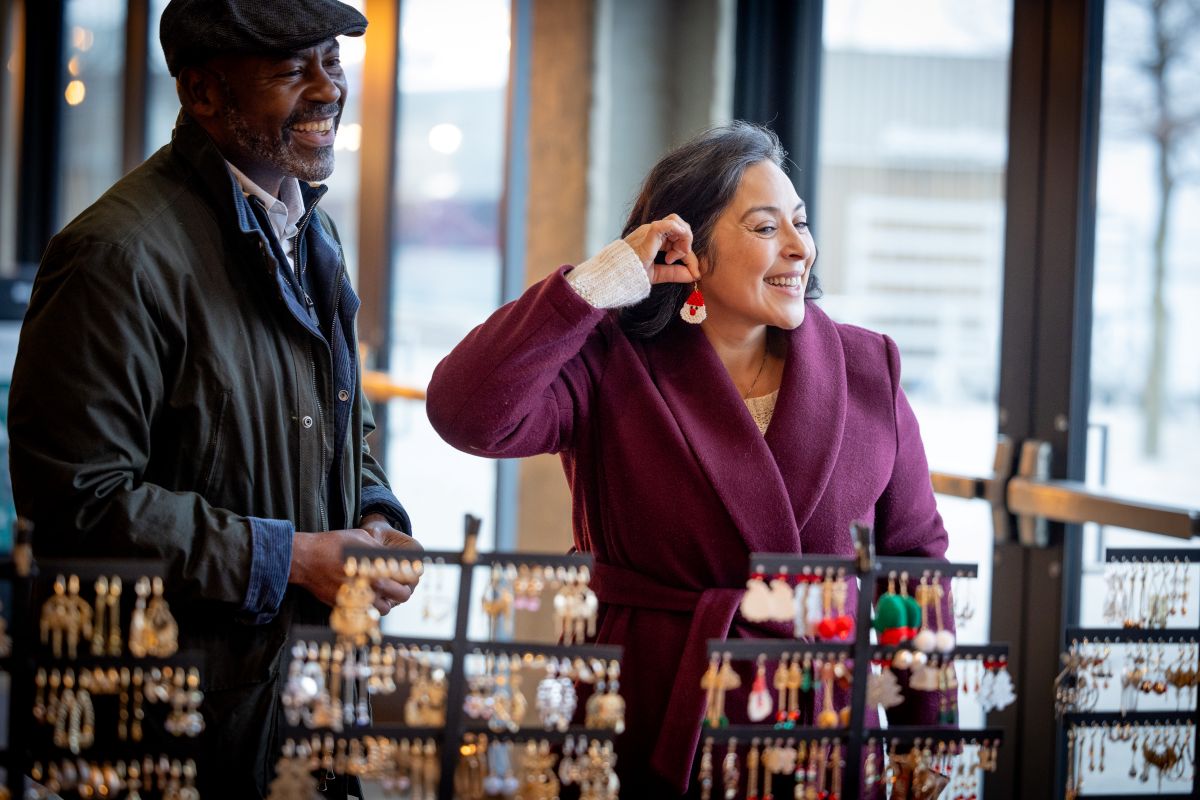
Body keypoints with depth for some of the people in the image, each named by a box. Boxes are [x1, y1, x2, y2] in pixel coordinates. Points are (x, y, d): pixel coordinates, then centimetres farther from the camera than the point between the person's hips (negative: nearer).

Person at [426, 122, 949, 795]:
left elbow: (916, 552, 7)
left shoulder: (867, 370, 2)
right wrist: (604, 282, -19)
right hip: (648, 739, -2)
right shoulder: (610, 371, -7)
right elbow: (468, 412, -24)